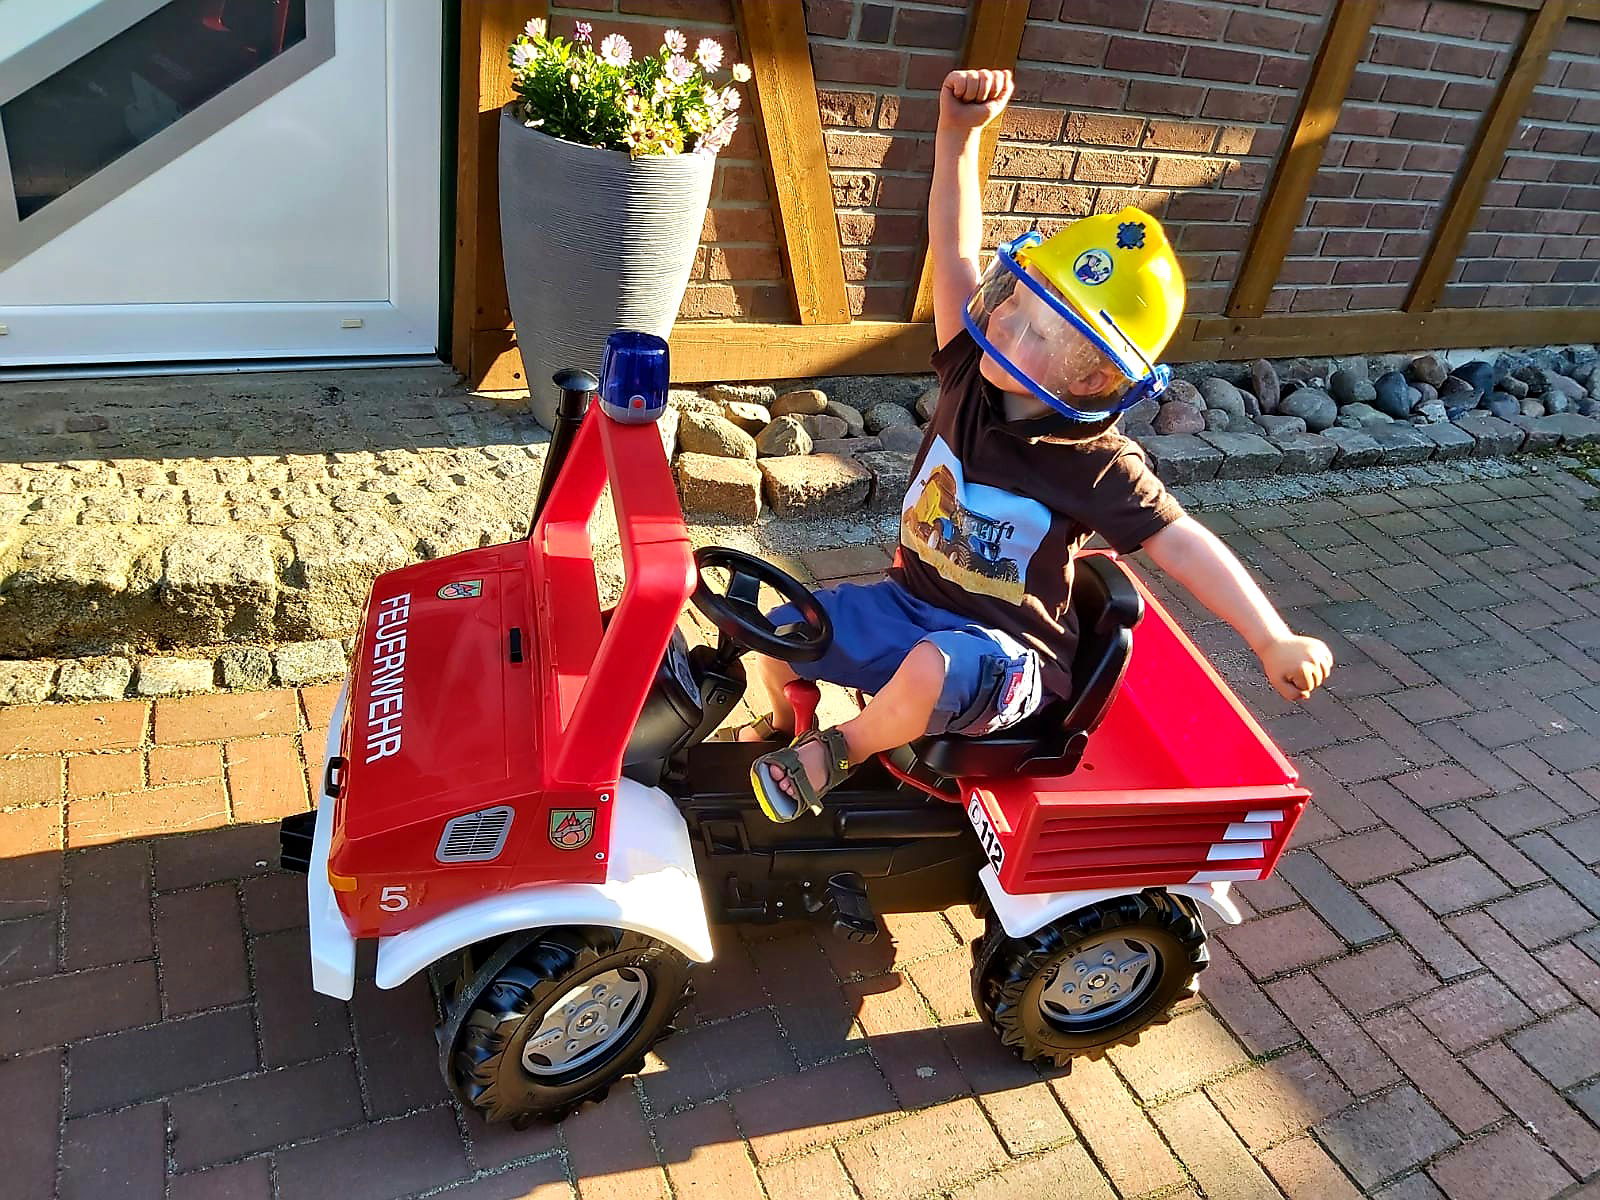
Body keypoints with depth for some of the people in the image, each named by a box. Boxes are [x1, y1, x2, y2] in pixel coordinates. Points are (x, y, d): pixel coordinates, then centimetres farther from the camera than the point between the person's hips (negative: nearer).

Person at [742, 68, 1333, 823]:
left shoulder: (1096, 468, -18)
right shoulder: (972, 374, -8)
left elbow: (1182, 544, -15)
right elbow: (954, 247, -13)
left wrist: (1274, 642, -22)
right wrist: (959, 132, -25)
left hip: (1004, 649, -5)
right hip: (908, 600, 6)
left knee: (935, 672, -39)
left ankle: (842, 748, -7)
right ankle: (780, 728, 34)